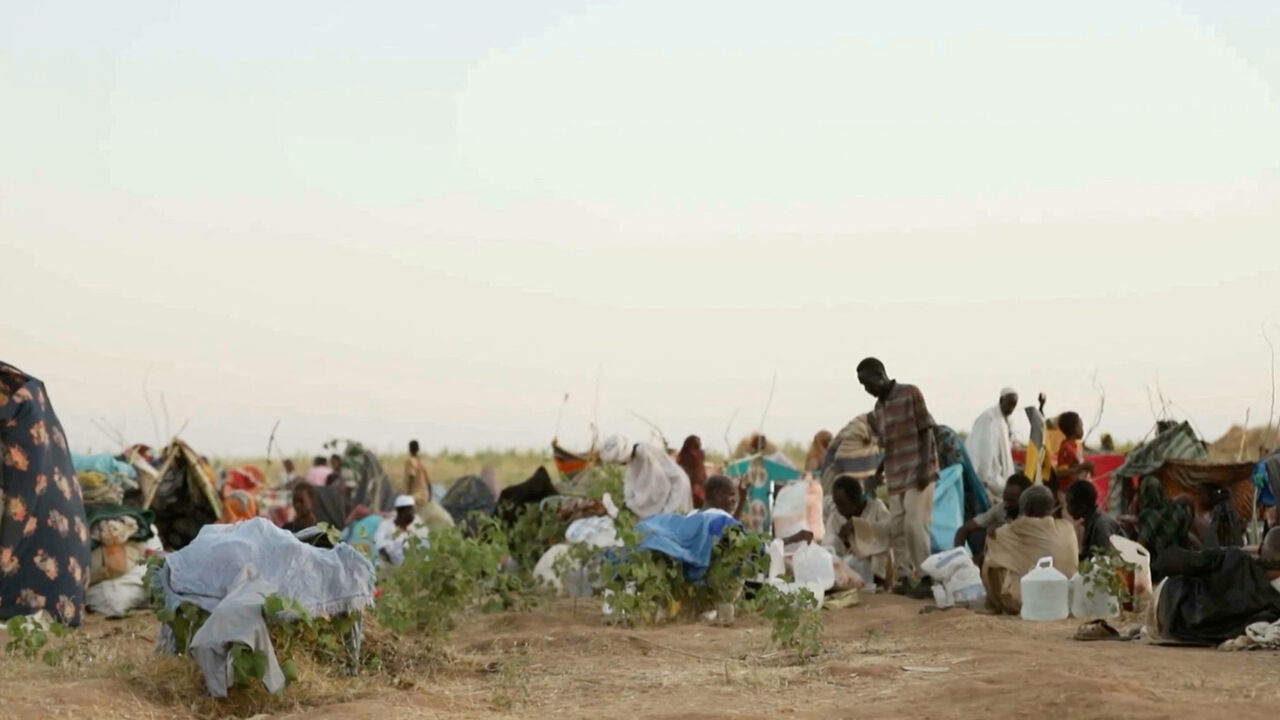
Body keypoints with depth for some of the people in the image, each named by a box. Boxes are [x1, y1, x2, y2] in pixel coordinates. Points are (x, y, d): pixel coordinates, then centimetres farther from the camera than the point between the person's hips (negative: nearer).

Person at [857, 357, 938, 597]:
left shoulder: (910, 393, -4)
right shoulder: (877, 410, 13)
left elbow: (926, 431, -7)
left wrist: (924, 468, -15)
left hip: (918, 472, -7)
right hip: (895, 476, 7)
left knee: (915, 524, -13)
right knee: (896, 527, 2)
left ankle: (926, 578, -8)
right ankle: (905, 577, 7)